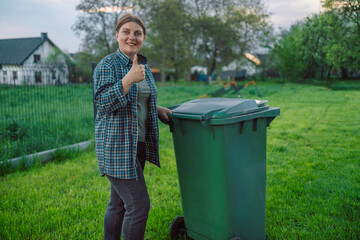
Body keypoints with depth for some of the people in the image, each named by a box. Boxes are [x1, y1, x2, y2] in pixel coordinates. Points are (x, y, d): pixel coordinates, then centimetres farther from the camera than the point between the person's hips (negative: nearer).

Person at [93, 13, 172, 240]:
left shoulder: (144, 66, 13)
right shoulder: (107, 65, -10)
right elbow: (104, 103, -23)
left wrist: (157, 109, 10)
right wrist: (130, 78, -31)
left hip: (137, 145, 8)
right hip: (117, 147, -7)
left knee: (119, 203, 16)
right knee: (138, 206, -7)